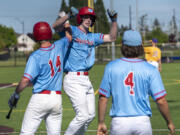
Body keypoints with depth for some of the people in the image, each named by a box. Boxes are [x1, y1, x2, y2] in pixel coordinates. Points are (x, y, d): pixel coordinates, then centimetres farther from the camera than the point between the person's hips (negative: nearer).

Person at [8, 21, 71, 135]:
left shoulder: (35, 56, -12)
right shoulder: (59, 47, 2)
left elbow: (26, 80, -20)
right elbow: (69, 38, 25)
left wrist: (15, 94, -6)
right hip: (57, 99, 5)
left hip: (40, 98, -5)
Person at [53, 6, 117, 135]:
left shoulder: (92, 37, 19)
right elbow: (56, 26, -22)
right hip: (73, 80, -8)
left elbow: (112, 37, 20)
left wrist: (114, 20, 7)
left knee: (90, 115, 13)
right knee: (83, 115, -14)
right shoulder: (72, 31, -3)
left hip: (86, 80, 9)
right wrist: (69, 15, -38)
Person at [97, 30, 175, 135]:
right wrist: (169, 122, 7)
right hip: (143, 122, 0)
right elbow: (161, 101, -7)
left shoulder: (111, 67, 0)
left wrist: (101, 123, 11)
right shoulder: (151, 70, -3)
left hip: (119, 123, 0)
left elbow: (103, 98, 1)